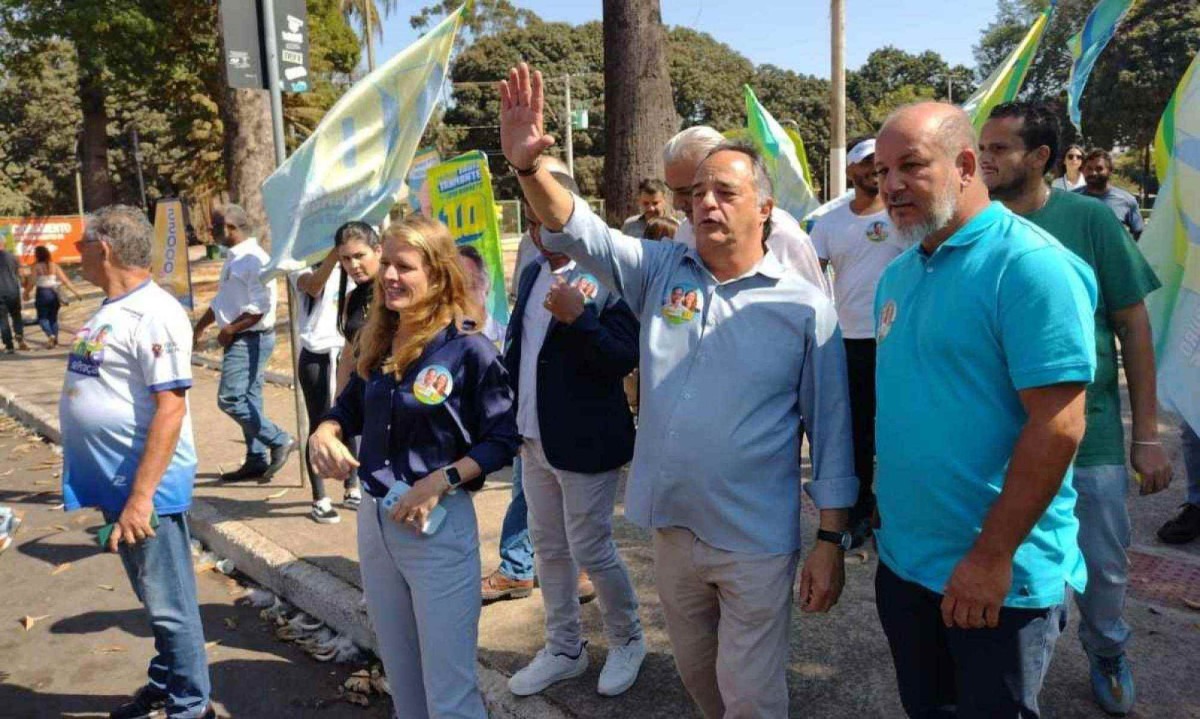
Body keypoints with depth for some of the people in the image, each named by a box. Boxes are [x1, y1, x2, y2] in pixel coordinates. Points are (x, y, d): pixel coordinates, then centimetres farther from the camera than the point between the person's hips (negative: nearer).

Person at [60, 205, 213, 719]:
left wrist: (140, 496, -26)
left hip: (145, 485, -9)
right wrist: (112, 489, 21)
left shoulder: (153, 313, -19)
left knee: (169, 605, 3)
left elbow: (170, 408, -24)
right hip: (113, 480, 9)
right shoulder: (110, 309, 12)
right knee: (154, 599, 22)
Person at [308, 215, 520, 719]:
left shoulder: (467, 348, -15)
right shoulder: (376, 342, 4)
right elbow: (351, 406, 17)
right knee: (400, 677, 23)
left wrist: (440, 481, -22)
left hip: (439, 527, -6)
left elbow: (502, 442, -12)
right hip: (373, 521, 7)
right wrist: (325, 433, -4)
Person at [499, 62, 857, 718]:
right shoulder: (661, 270, 1)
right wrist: (529, 166, -29)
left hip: (755, 542, -4)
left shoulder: (805, 306, -10)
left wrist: (831, 541, -8)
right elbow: (579, 233, -11)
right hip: (670, 529, 4)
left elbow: (831, 432, -7)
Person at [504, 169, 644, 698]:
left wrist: (577, 316, -32)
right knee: (548, 549, 16)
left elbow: (625, 358, -21)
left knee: (590, 550, 4)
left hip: (585, 442, -7)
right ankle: (563, 649, 34)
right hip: (533, 438, 8)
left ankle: (627, 640, 29)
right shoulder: (532, 275, 9)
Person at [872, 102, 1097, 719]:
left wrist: (991, 557, -21)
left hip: (1001, 576, -7)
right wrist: (875, 504, 12)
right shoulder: (897, 275, 8)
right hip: (901, 558, 7)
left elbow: (1058, 426, -22)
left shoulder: (1032, 265, -17)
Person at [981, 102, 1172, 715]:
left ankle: (1106, 653, 44)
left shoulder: (1089, 218, -9)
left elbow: (1133, 324, -4)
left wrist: (1147, 433, -4)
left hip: (1089, 431, -1)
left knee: (1102, 568, 14)